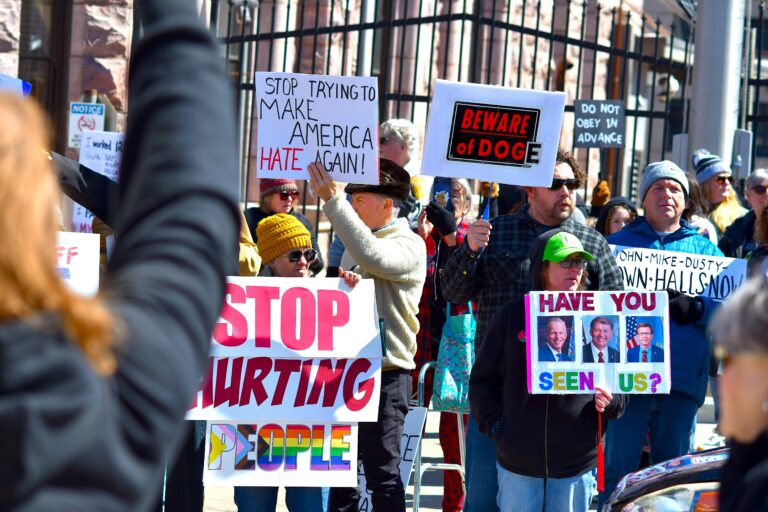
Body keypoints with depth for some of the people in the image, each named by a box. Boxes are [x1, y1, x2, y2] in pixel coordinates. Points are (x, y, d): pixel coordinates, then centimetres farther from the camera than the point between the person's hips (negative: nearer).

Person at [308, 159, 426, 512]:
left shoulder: (409, 246, -7)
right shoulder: (355, 244, 17)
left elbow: (373, 258, -29)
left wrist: (331, 201, -29)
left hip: (385, 373, -8)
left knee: (382, 472, -3)